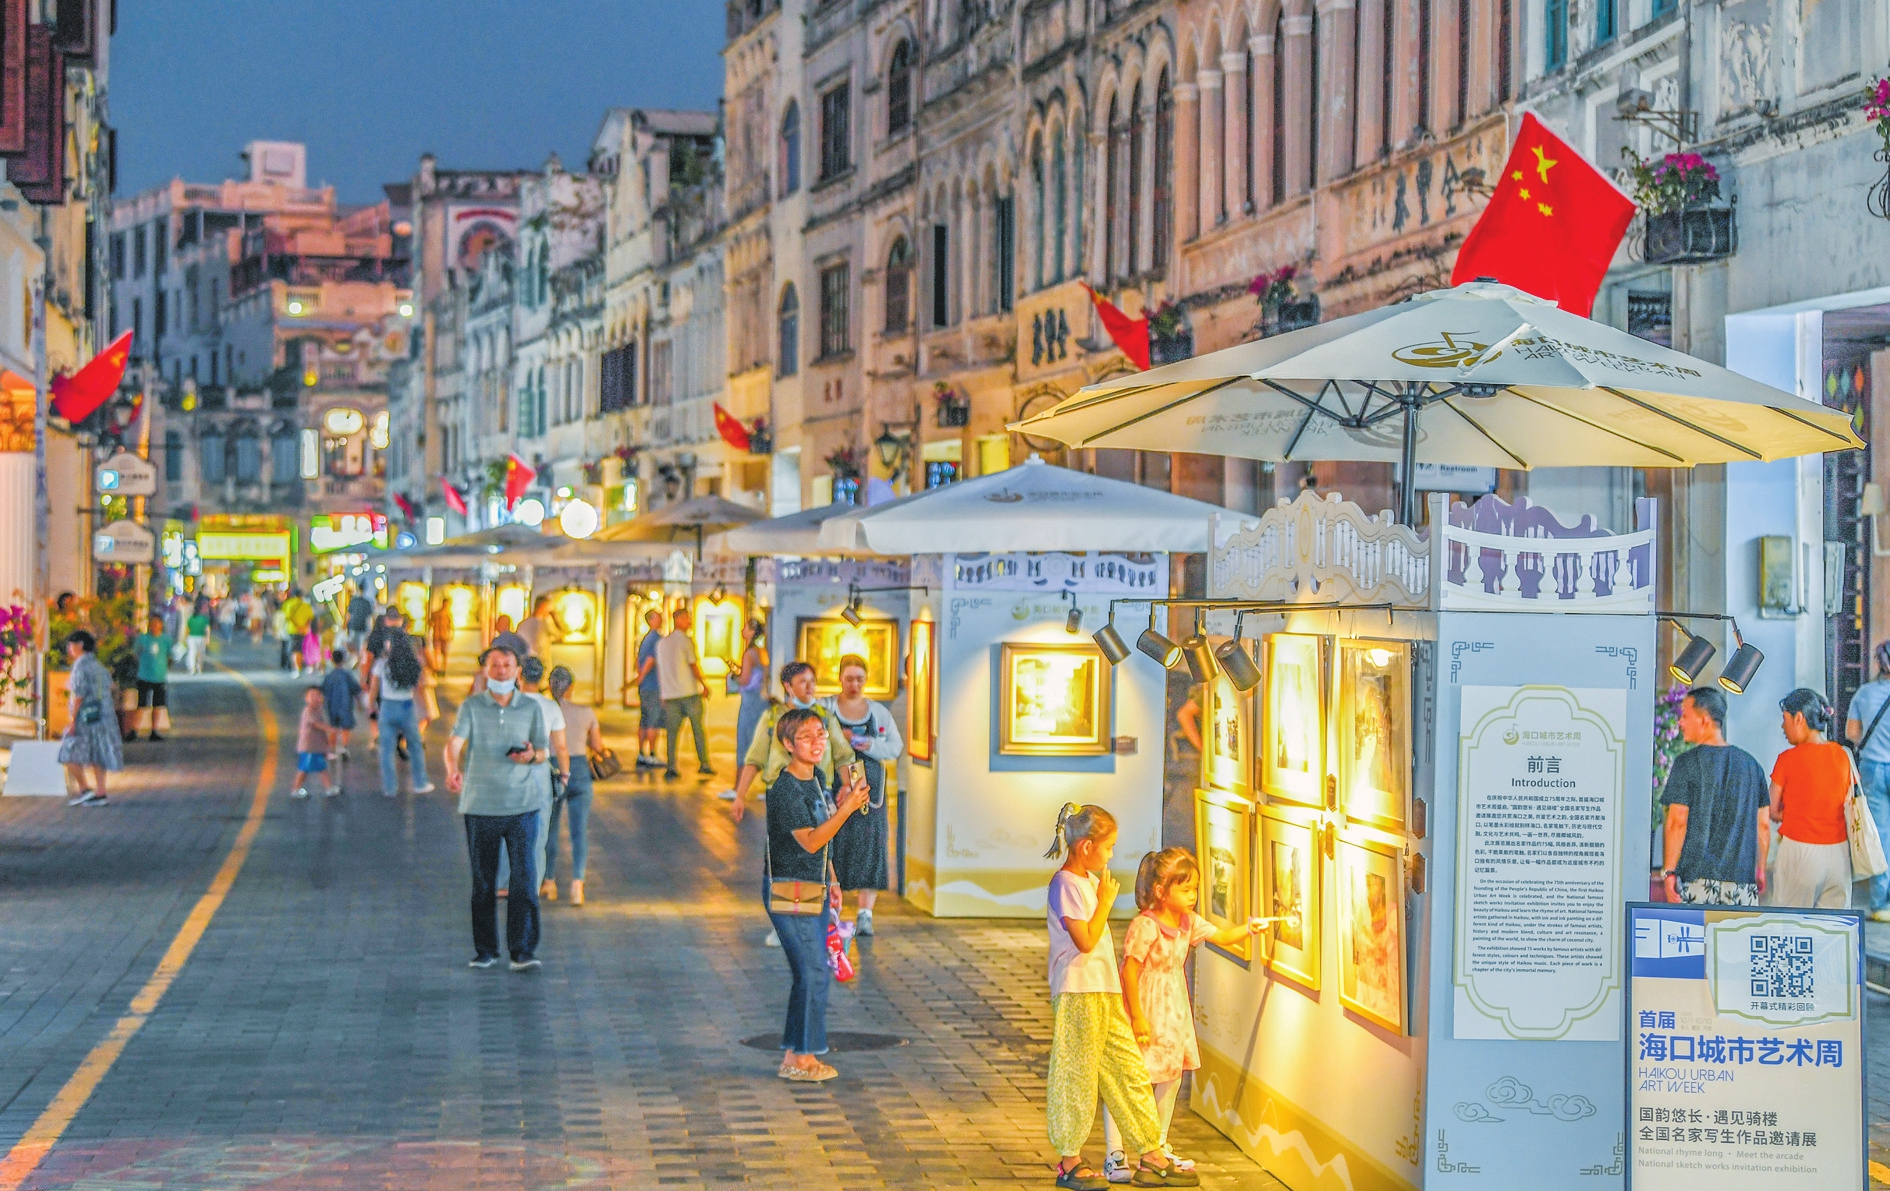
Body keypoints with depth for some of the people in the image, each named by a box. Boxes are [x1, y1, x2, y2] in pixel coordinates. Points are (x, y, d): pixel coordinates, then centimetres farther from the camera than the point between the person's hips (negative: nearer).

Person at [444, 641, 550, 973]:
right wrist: (453, 768, -34)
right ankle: (485, 949, 16)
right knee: (483, 882, 6)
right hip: (479, 806, 0)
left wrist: (531, 756, -14)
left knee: (523, 879, -7)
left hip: (522, 806, 0)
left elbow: (544, 750, 11)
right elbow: (455, 740, -13)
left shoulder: (532, 708, 7)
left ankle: (522, 952, -5)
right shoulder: (472, 706, 1)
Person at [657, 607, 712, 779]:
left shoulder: (662, 642, 13)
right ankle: (704, 764, 3)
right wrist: (704, 685, 0)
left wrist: (664, 693, 21)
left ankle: (671, 767, -5)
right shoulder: (686, 640, -7)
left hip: (670, 694, 5)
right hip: (690, 691, -5)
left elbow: (659, 669, 16)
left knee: (673, 731, 3)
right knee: (698, 728, 3)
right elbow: (694, 665, -10)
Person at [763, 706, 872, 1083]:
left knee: (811, 974, 12)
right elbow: (810, 841, -25)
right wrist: (847, 807, -29)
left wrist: (841, 802, 8)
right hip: (789, 891, -9)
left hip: (813, 891, 9)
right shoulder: (786, 789, -18)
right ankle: (803, 1059, 1)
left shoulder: (816, 780, 11)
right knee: (813, 973, -7)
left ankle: (792, 1057, 20)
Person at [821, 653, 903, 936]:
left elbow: (896, 748, 5)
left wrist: (870, 746, -12)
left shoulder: (879, 712, 10)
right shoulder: (823, 708, 5)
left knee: (869, 848, -3)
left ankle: (865, 914, -1)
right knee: (832, 846, -4)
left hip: (869, 789, 2)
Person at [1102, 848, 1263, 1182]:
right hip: (1145, 1009, -9)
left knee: (1171, 1078, 15)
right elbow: (1129, 971, -21)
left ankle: (1158, 1148, 29)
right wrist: (1137, 1017, -22)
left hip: (1174, 1012, 9)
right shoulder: (1144, 926, -22)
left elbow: (1221, 937, 14)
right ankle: (1114, 1156, -5)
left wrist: (1248, 928, -5)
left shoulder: (1190, 922, 2)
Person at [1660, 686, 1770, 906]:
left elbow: (1677, 822, -8)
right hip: (1743, 878, 4)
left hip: (1698, 879, -4)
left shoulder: (1687, 763, -4)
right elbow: (1763, 824, 13)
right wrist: (1760, 871, 20)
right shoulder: (1750, 764, 11)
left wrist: (1668, 872, -4)